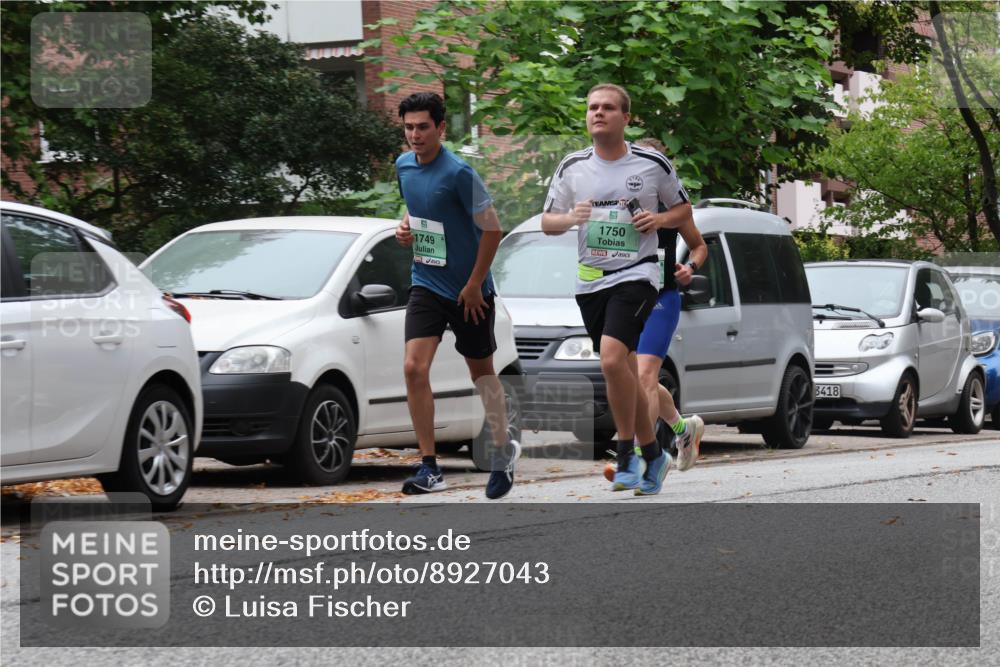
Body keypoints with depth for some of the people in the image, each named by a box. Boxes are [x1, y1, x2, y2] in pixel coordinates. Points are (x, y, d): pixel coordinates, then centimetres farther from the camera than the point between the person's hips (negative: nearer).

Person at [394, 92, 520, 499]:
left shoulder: (458, 173, -18)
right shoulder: (404, 166, 3)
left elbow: (492, 228, -15)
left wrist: (474, 285, -14)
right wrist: (405, 229, 0)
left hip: (469, 291, -5)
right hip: (426, 285, 5)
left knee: (481, 370, 11)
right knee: (414, 368, -11)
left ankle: (503, 449, 32)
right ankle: (429, 468, -8)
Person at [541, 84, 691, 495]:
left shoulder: (652, 164, -1)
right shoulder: (572, 167, 6)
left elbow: (684, 209, 12)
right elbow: (547, 222, 10)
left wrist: (659, 219, -9)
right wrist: (570, 218, -12)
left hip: (635, 275, -4)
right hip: (590, 281, 4)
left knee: (612, 358, -23)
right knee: (624, 372, 10)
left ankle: (627, 455, -11)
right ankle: (652, 454, 25)